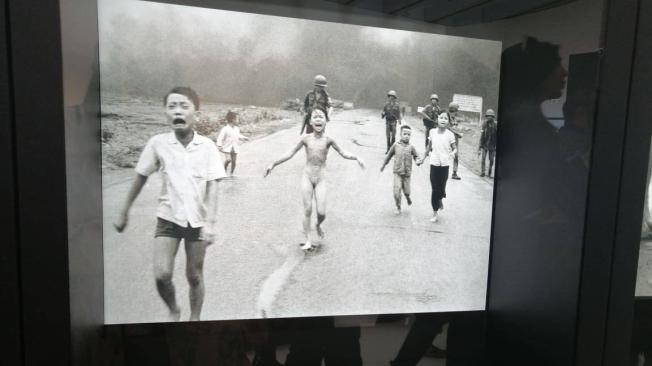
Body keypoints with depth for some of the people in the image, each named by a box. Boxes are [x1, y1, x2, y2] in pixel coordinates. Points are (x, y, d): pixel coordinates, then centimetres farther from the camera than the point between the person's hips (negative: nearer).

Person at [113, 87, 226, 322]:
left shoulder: (207, 146, -9)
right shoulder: (157, 143, -6)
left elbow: (212, 187, -10)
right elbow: (140, 178, 4)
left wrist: (209, 223, -18)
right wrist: (124, 212, 10)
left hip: (197, 220, 0)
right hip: (168, 217, 1)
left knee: (194, 277, 10)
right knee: (162, 274, -10)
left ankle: (195, 318, 33)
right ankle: (173, 311, 21)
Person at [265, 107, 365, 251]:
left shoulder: (328, 139, -5)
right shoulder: (306, 138, -4)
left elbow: (343, 153, 0)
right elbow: (290, 153, 3)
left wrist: (356, 158, -17)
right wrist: (273, 164, 3)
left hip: (320, 179, 0)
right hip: (307, 177, 0)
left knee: (321, 212, -4)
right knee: (307, 210, -2)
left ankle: (318, 225, 31)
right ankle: (308, 240, 10)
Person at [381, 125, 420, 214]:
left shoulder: (411, 147, -3)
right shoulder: (396, 145, -2)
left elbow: (416, 156, 6)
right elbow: (389, 155, 10)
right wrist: (383, 165, 19)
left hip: (407, 173, 1)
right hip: (397, 172, 0)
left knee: (406, 191, 6)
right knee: (397, 190, -8)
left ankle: (407, 197, 44)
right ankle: (398, 207, 12)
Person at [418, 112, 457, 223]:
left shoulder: (449, 134, -6)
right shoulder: (432, 132, 0)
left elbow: (455, 148, -3)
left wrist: (453, 153, -26)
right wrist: (423, 159, 16)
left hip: (444, 164, -1)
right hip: (434, 163, 1)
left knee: (441, 188, 2)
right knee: (435, 188, 3)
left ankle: (440, 200, 39)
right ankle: (435, 213, 16)